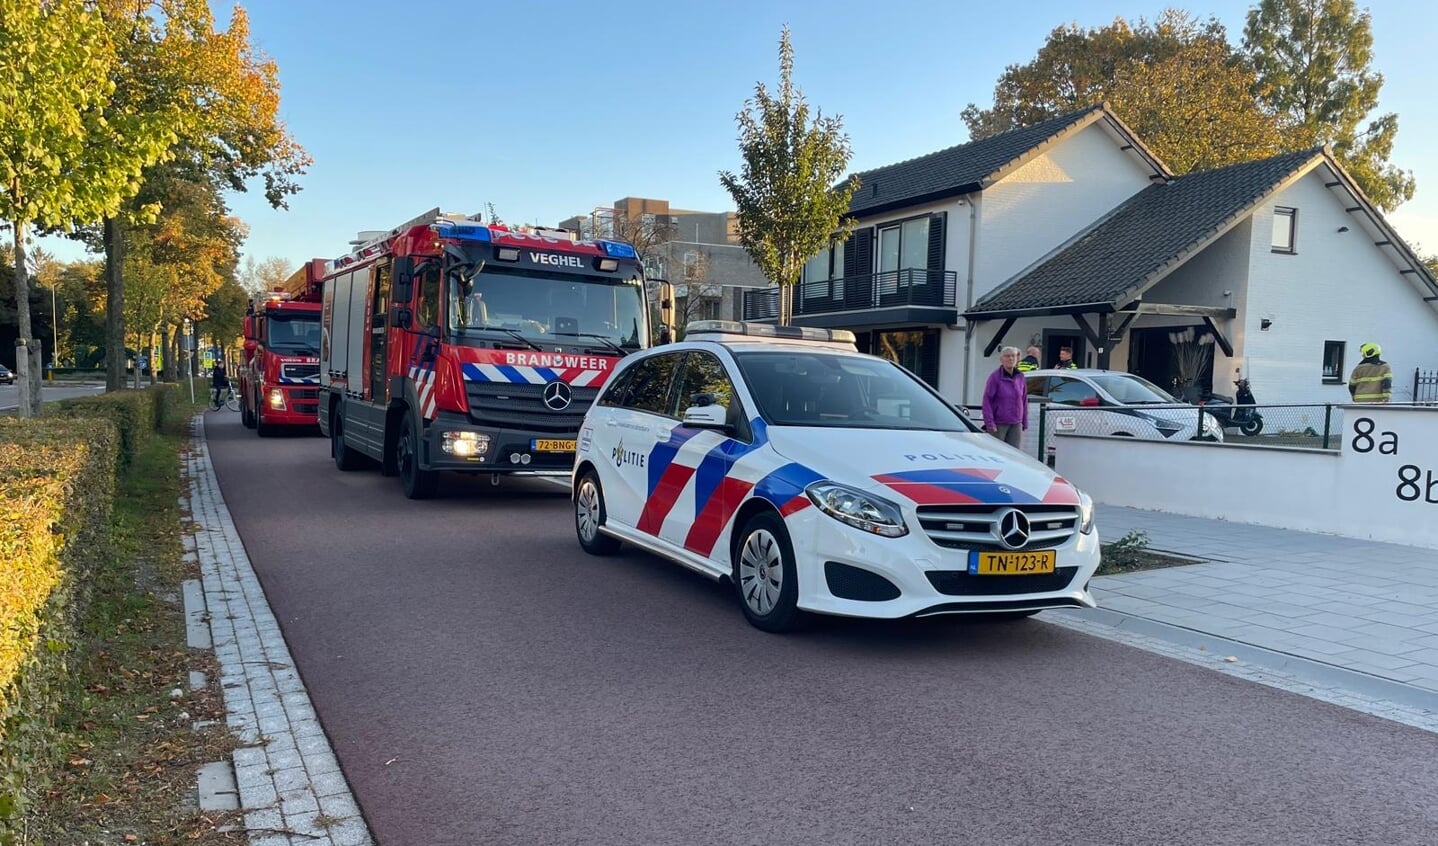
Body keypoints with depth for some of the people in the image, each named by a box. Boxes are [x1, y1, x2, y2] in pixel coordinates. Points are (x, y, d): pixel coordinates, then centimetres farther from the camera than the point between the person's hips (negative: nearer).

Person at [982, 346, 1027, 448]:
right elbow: (987, 400, -9)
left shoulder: (1020, 377, 8)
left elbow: (1024, 400, 14)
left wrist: (1025, 422, 12)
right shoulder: (995, 377, -7)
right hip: (998, 424, -5)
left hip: (1016, 424, 5)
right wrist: (989, 423, -15)